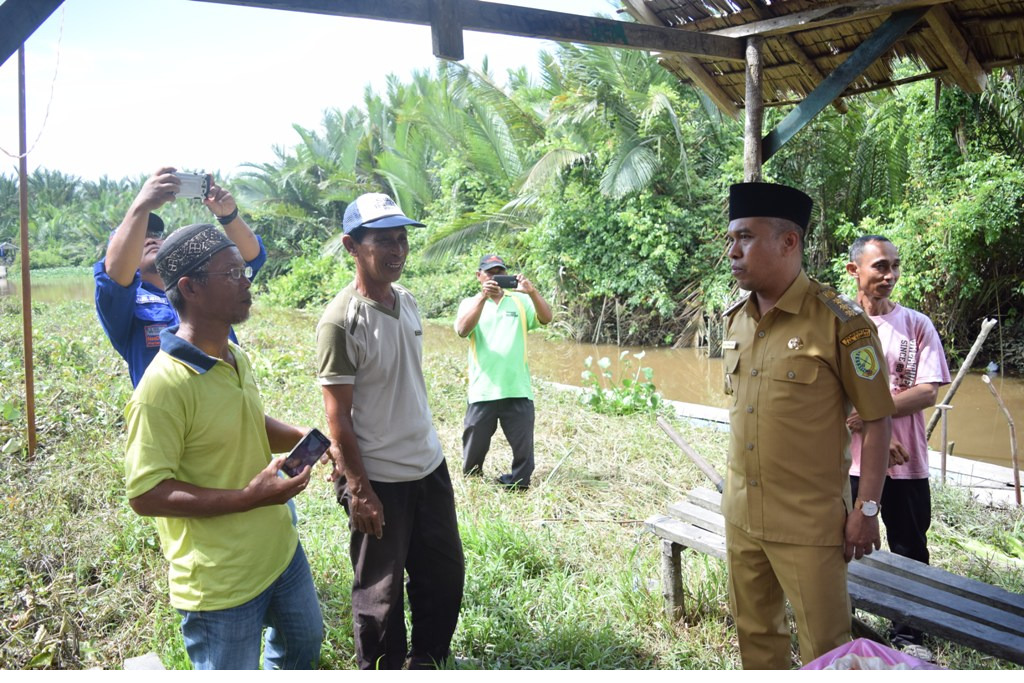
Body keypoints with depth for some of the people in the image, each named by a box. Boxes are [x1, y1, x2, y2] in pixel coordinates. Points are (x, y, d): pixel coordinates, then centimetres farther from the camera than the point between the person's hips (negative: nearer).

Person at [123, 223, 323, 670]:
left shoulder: (237, 359, 3)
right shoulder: (164, 384, -25)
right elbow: (145, 494, -24)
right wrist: (249, 497, -30)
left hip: (281, 550, 9)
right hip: (221, 583, -8)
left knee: (304, 642, 28)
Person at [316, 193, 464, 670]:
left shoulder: (408, 302, 3)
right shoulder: (341, 321, -19)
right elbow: (337, 416, -16)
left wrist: (426, 447, 16)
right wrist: (359, 490, -14)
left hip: (429, 467, 7)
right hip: (379, 481, -7)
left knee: (445, 574, 19)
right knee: (380, 592, 11)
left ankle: (428, 662, 41)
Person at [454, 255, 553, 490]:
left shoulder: (521, 301, 9)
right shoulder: (470, 303, 6)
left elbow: (546, 318, -6)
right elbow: (462, 330, -14)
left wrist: (532, 292, -23)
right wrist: (483, 297, -25)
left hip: (518, 390, 1)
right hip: (483, 391, -1)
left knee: (523, 447, 6)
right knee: (474, 447, 10)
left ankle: (518, 488, 22)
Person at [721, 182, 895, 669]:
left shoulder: (839, 321, -14)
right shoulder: (735, 319, 5)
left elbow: (876, 419, -10)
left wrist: (867, 508, -11)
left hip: (810, 522, -6)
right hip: (741, 516, 6)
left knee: (824, 647, 7)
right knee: (755, 633, 19)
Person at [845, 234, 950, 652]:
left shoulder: (917, 325, 2)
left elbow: (928, 392, -6)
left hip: (907, 462, 1)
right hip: (849, 460, -1)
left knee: (910, 551, 11)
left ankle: (908, 636, 28)